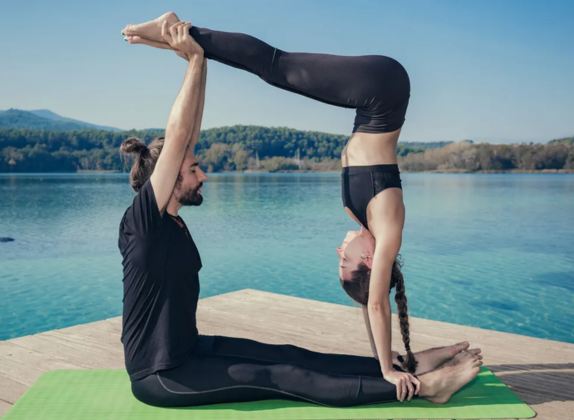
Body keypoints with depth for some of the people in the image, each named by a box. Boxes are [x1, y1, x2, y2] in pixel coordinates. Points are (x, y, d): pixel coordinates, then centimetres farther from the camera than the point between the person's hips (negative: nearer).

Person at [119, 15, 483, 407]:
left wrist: (198, 59, -2)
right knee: (280, 378, -12)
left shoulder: (169, 220, 3)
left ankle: (408, 365, -1)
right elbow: (177, 136, -27)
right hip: (161, 375, -9)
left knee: (290, 357, -1)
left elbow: (188, 137, 0)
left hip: (188, 350, 9)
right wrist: (195, 60, -23)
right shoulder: (143, 221, -20)